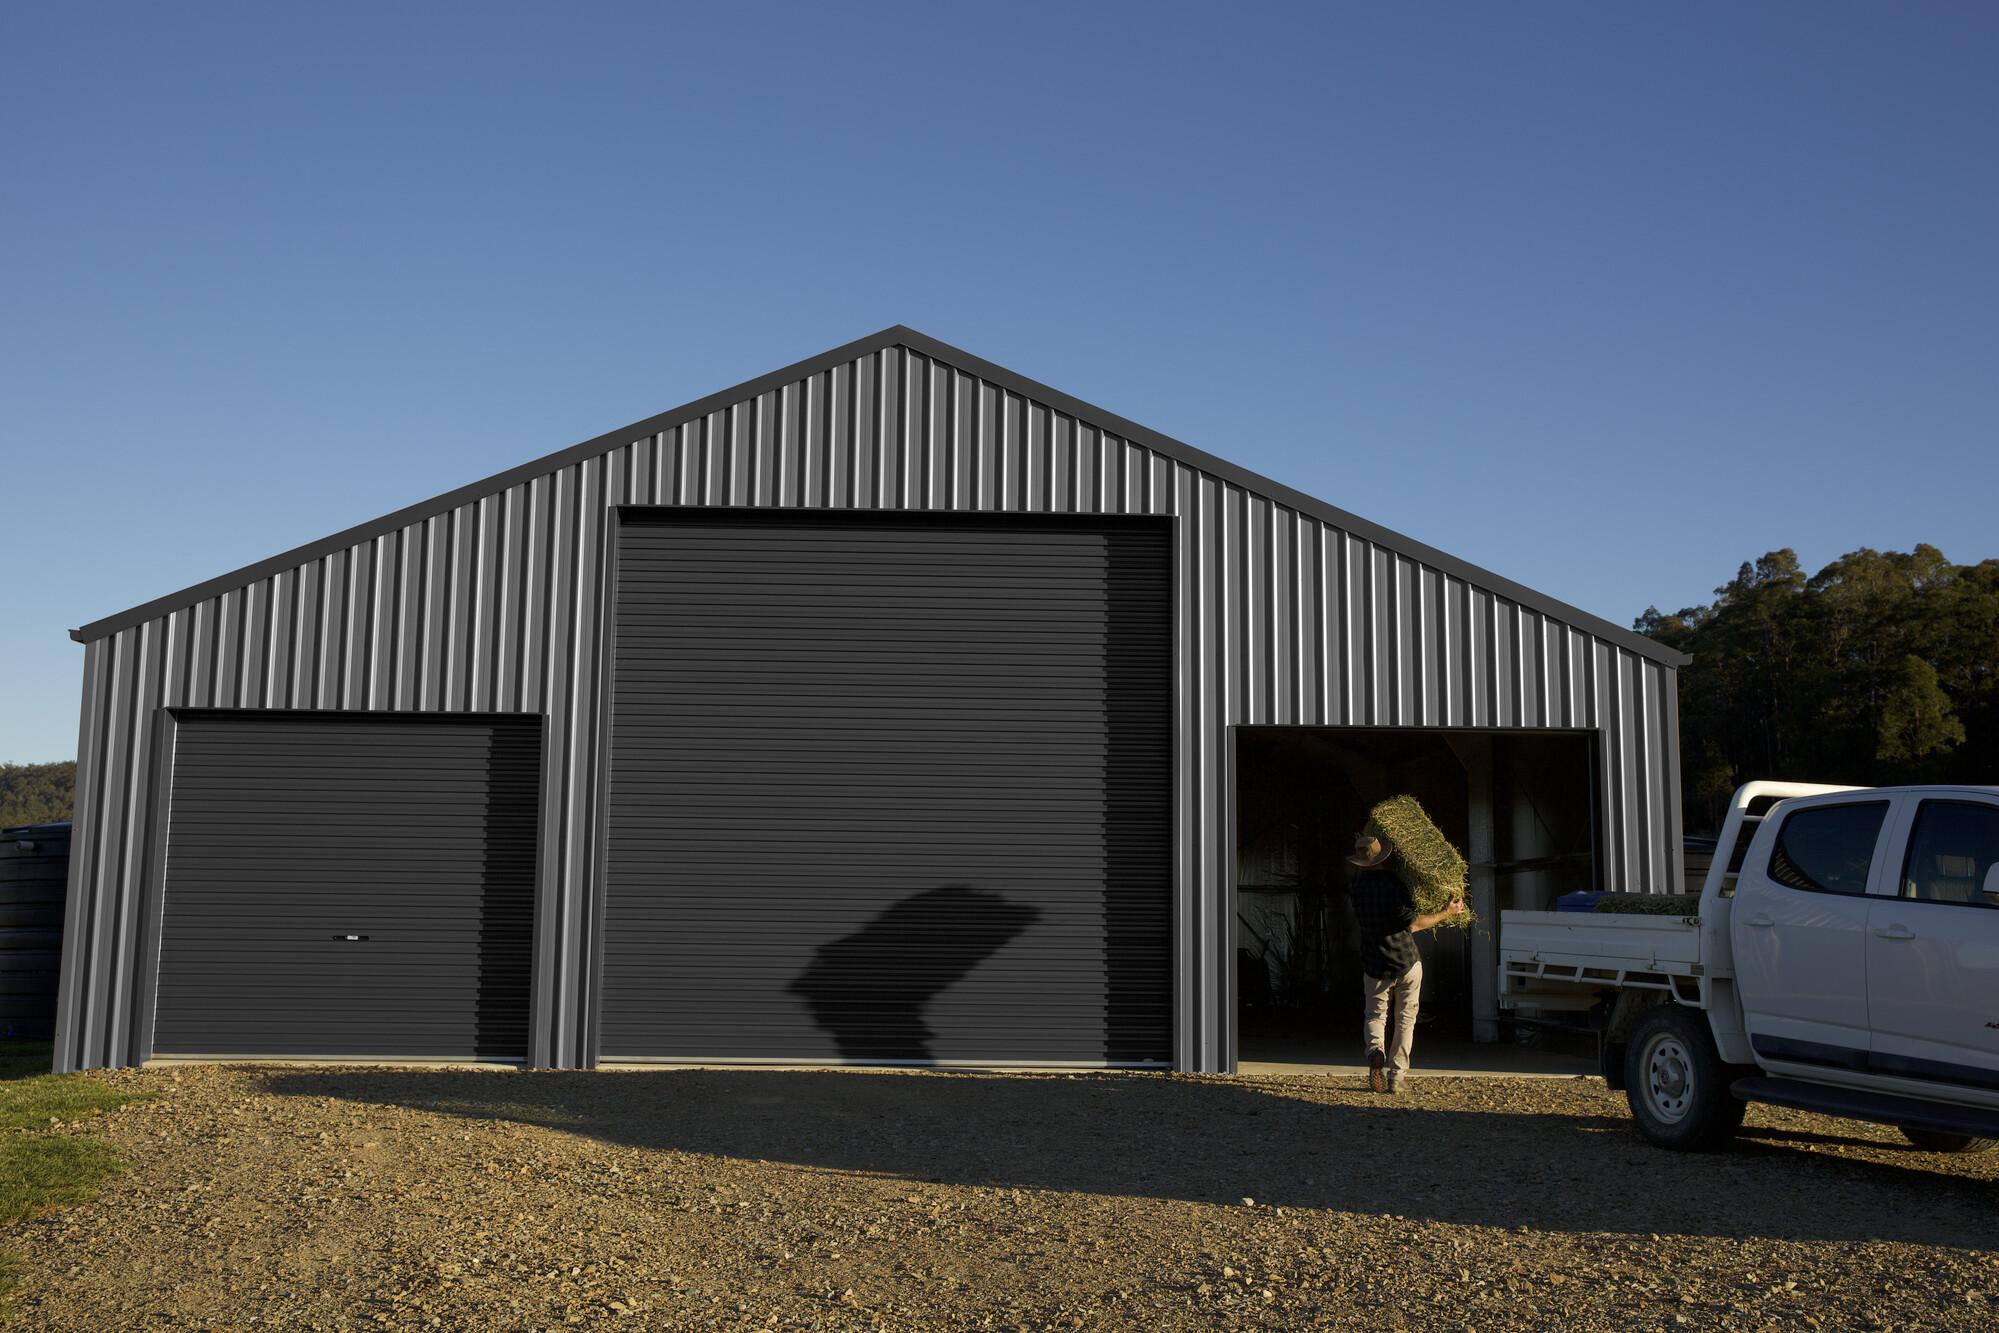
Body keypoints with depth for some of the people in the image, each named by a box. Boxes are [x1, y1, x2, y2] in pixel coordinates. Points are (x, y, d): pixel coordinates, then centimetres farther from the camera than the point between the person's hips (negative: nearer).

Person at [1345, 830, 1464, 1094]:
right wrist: (1446, 914, -11)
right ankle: (1395, 1077, 7)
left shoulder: (1357, 886, -2)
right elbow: (1412, 924, -22)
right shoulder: (1394, 885, -15)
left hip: (1375, 967, 2)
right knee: (1405, 1020, 11)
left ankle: (1375, 1051, -17)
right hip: (1408, 964, -2)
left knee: (1375, 1015, 14)